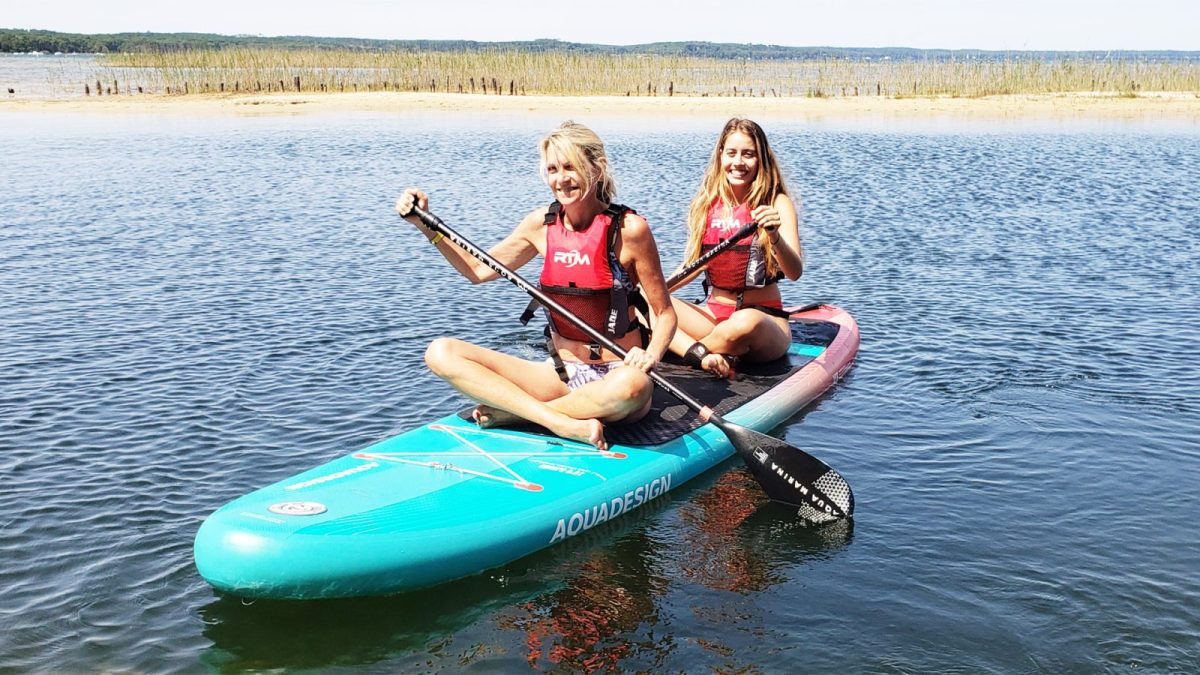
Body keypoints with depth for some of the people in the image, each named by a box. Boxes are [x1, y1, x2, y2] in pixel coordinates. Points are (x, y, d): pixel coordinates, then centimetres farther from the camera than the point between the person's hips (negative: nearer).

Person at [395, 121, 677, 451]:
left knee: (631, 386, -42)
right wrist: (425, 223, 7)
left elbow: (664, 312, -7)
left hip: (614, 377, -4)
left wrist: (651, 354, -27)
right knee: (441, 353, -12)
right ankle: (566, 424, -26)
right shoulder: (543, 223, 4)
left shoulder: (628, 227, -10)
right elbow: (479, 269, 15)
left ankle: (510, 412, -18)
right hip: (560, 375, 5)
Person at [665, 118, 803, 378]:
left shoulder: (777, 203, -6)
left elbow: (794, 273, -18)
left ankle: (680, 347, -13)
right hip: (713, 313, 4)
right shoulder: (707, 202, 7)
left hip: (765, 319, -4)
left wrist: (775, 236, -37)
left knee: (746, 322, -39)